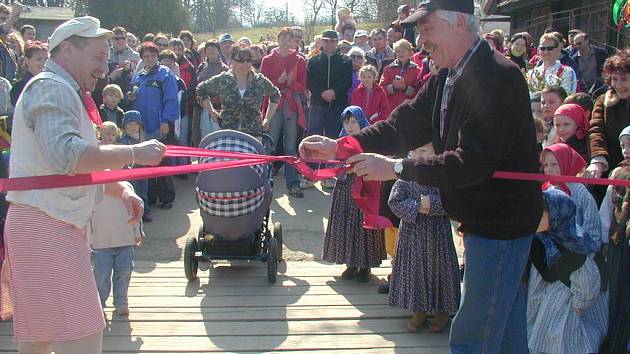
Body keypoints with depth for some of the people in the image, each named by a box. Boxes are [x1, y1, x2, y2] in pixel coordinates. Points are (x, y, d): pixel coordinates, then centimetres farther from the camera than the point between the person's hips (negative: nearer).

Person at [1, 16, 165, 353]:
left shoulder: (65, 93, 24)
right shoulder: (52, 88, -10)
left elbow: (82, 168, 29)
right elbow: (66, 155, -28)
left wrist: (121, 189, 13)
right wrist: (135, 153, -21)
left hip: (56, 227, 11)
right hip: (45, 227, -11)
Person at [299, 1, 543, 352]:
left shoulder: (498, 78, -24)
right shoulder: (447, 77, 7)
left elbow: (473, 162, -30)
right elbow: (407, 122, 4)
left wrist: (397, 167, -24)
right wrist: (340, 146, -6)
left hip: (501, 223, -9)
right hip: (483, 218, 9)